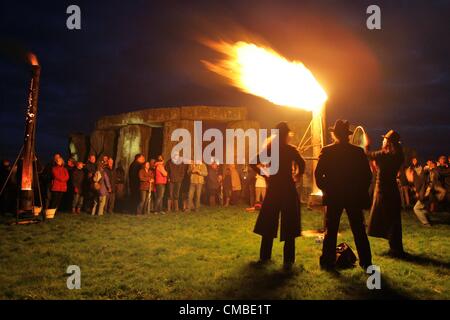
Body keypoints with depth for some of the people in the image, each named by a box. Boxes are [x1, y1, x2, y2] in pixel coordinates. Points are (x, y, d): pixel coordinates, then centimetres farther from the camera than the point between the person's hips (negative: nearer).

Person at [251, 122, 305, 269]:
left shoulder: (269, 149, 4)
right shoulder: (291, 149, -6)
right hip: (288, 188, -3)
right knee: (289, 225, 4)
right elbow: (302, 164, -21)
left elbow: (253, 163, 1)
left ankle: (265, 256, 21)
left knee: (268, 224, 13)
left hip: (273, 188, 3)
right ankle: (288, 260, 4)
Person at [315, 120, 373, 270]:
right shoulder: (358, 151, -2)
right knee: (359, 231, 9)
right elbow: (368, 175, 0)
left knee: (331, 231, 7)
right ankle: (366, 262, 12)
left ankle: (328, 261, 9)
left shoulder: (327, 151, -6)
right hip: (354, 197, 1)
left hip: (333, 197, -1)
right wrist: (361, 191, 10)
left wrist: (326, 189, 6)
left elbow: (318, 174, -7)